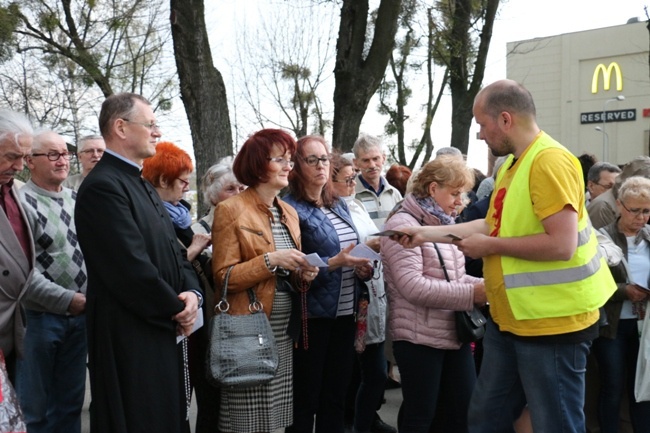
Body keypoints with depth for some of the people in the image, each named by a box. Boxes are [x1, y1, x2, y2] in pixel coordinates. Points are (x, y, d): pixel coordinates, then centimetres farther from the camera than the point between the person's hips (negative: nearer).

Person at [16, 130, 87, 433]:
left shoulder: (76, 200, 8)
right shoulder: (22, 203, -13)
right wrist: (68, 299, -19)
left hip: (80, 315, 6)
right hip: (39, 317, -6)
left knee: (71, 402, 16)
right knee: (35, 408, 7)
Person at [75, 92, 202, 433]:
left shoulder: (142, 184, 15)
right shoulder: (103, 186, -18)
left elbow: (171, 251, 14)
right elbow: (131, 267, -24)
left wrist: (192, 292, -5)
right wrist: (178, 309, -11)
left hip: (163, 330, 10)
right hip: (130, 336, -10)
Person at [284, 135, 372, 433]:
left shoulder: (339, 205, 12)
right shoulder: (290, 208, -11)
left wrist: (360, 267, -1)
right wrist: (333, 263, -25)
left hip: (345, 312, 7)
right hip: (313, 315, -7)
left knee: (336, 395, 17)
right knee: (305, 399, 6)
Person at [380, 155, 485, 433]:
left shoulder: (444, 225, 15)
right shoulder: (403, 225, -13)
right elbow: (413, 286, -24)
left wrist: (483, 285, 1)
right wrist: (470, 294, -22)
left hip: (454, 333, 8)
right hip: (419, 337, -8)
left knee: (463, 409, 12)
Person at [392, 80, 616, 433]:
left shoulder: (550, 161, -20)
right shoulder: (512, 164, 10)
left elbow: (562, 244, -27)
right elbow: (496, 225, 14)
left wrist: (491, 247, -17)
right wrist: (427, 233, 11)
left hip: (552, 322, -10)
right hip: (510, 319, 10)